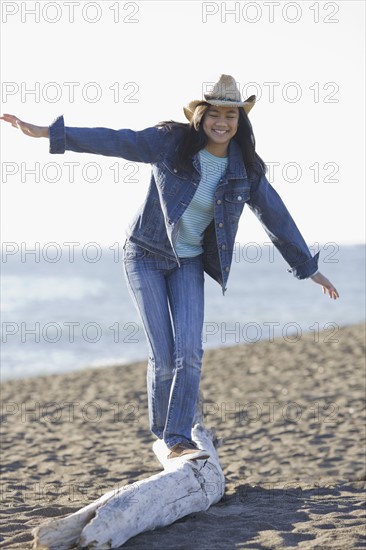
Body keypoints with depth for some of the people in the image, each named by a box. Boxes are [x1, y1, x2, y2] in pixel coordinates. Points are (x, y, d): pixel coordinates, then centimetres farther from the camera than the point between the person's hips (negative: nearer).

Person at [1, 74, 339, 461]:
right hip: (146, 256, -3)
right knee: (163, 355, -8)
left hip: (188, 262, 3)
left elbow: (275, 216, 3)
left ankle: (178, 440, -9)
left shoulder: (245, 168, -6)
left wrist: (309, 268, 8)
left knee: (189, 350, -16)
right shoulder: (170, 143, -15)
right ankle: (161, 430, 17)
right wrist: (45, 133, -27)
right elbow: (114, 141, -20)